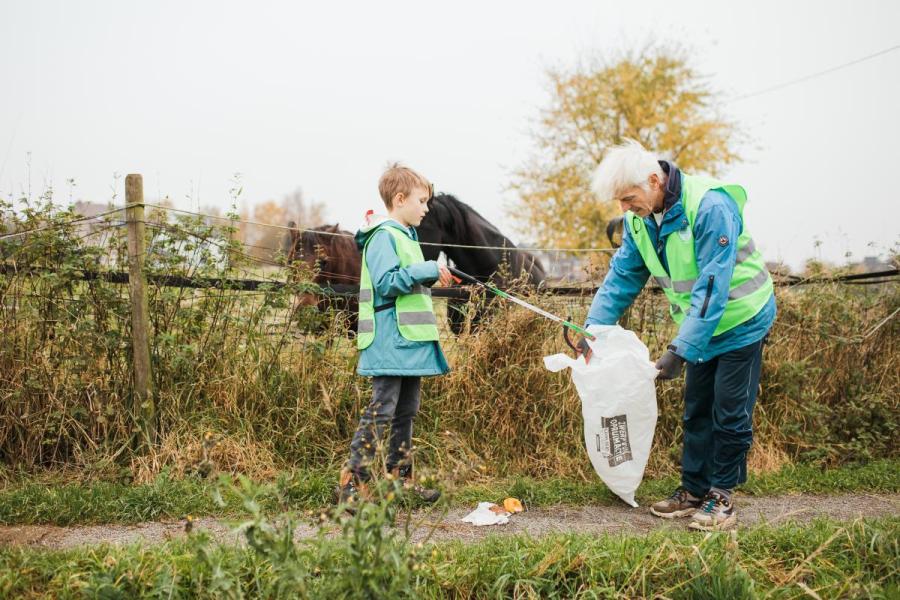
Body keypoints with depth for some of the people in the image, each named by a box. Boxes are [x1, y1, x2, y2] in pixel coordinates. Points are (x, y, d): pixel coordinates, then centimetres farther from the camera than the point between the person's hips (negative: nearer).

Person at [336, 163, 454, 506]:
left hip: (410, 342, 10)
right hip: (390, 344, -10)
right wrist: (426, 270, -20)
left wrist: (433, 276, 15)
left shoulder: (406, 236, 20)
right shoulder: (384, 236, -11)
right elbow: (386, 283, -21)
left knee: (406, 411, 14)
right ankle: (351, 484, -6)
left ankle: (401, 480, 22)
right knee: (381, 411, -10)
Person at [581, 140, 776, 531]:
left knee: (730, 414, 0)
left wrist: (680, 350, -35)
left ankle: (722, 497, 12)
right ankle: (693, 491, 23)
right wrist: (593, 328, -13)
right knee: (696, 411, 12)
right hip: (700, 326, 7)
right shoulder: (638, 219, -7)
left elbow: (713, 286, -33)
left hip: (740, 320, -7)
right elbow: (622, 276, -2)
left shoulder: (710, 207, -30)